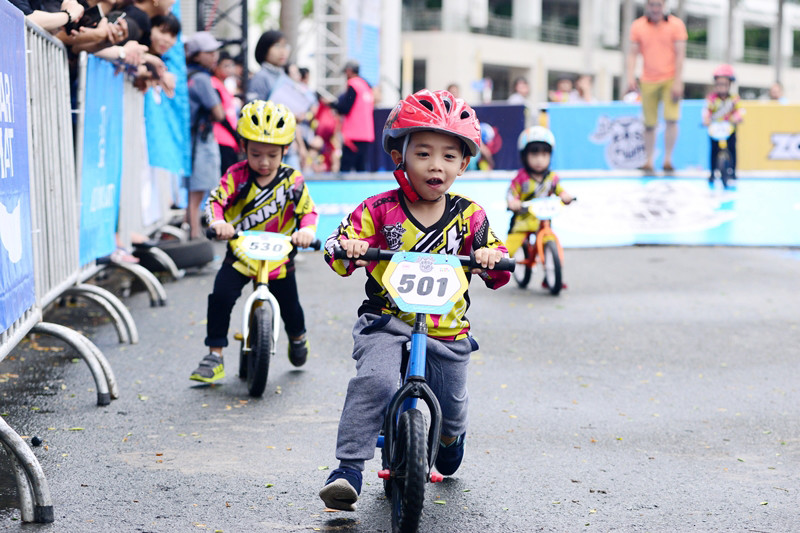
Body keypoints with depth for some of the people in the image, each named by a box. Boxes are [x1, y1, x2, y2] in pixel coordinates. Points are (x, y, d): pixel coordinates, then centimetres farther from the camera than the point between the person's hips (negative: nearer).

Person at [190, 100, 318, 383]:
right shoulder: (237, 176, -10)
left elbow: (309, 210, -12)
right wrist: (218, 223, -38)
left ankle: (298, 338, 46)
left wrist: (306, 230, -34)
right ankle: (215, 355, -4)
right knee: (221, 296, -17)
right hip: (240, 254, 0)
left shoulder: (292, 180, -9)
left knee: (289, 304, 9)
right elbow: (216, 201, -16)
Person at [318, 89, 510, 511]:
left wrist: (492, 258, -18)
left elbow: (496, 271, 5)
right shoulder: (380, 210, -4)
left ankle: (451, 437, 52)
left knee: (451, 408, 13)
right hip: (387, 322, -2)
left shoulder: (469, 217, 2)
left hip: (447, 332, 2)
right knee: (374, 381, -29)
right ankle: (348, 469, -24)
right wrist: (348, 249, -25)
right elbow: (338, 246, -2)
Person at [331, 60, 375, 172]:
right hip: (367, 134, 8)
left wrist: (331, 104, 4)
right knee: (361, 166, 10)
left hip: (354, 134, -8)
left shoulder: (353, 85, -8)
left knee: (345, 166, -9)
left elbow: (344, 109, -13)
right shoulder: (366, 85, 15)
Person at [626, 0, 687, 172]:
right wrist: (631, 77, -10)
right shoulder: (638, 26, 4)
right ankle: (649, 161, 9)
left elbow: (680, 54, -4)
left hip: (670, 79, -2)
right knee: (649, 124, 2)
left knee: (671, 119, -13)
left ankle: (667, 160, -6)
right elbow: (633, 53, 4)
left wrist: (678, 82, -10)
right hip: (648, 81, 2)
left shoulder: (676, 24, 0)